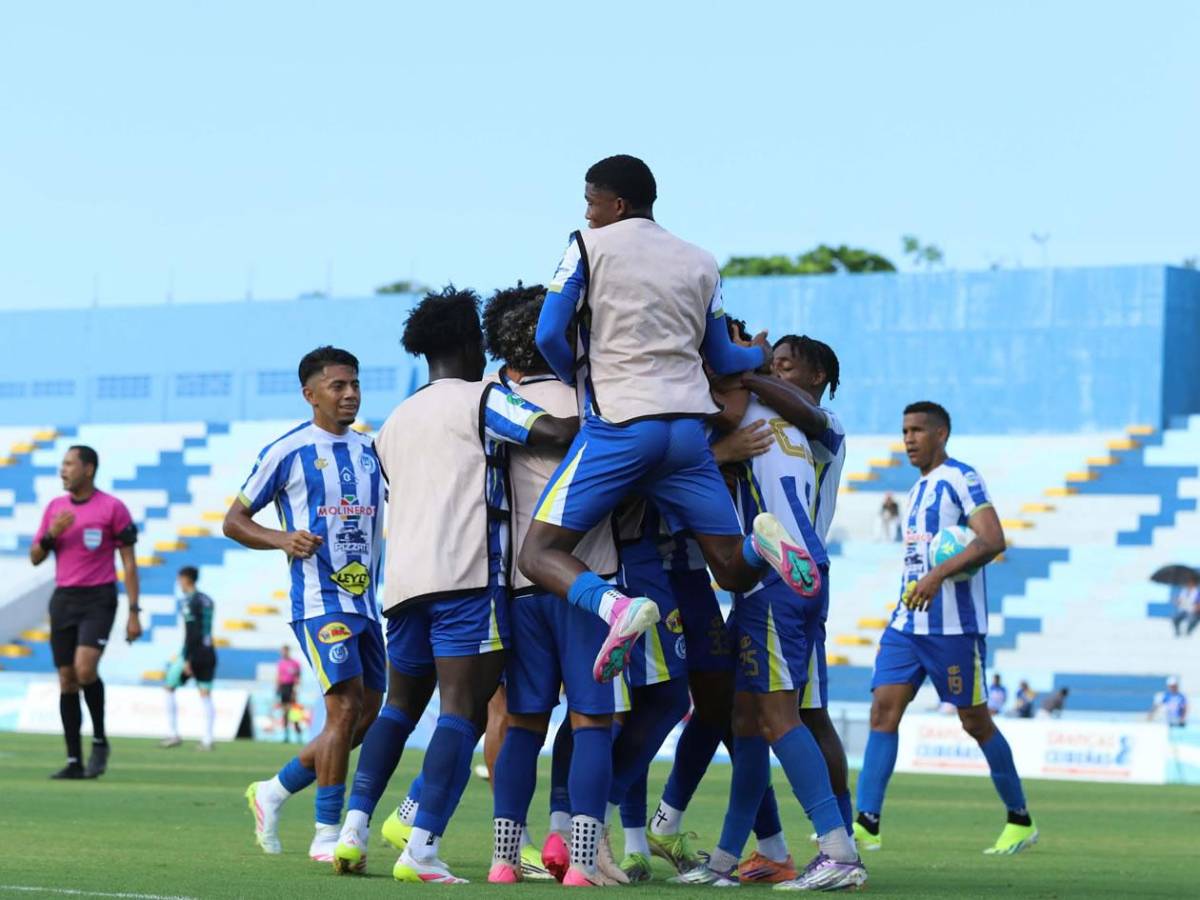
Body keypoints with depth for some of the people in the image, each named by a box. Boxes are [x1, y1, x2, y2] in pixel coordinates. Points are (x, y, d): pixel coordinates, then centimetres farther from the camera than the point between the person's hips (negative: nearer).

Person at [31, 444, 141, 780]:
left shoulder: (112, 508, -4)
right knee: (67, 679, 2)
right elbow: (35, 557, 13)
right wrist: (51, 536, -8)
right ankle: (74, 761, 6)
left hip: (98, 599, -5)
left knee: (85, 667, -23)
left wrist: (133, 613, -7)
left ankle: (100, 740, -3)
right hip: (63, 598, 5)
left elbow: (128, 562, -2)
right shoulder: (55, 507, 11)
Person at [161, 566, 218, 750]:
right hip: (209, 652, 7)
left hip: (193, 652, -7)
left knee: (169, 688, 6)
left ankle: (173, 735, 2)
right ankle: (207, 740, -3)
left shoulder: (188, 602, -10)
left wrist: (186, 659, -17)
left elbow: (190, 633, -16)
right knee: (205, 694, 5)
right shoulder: (207, 600, 13)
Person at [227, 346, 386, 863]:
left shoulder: (370, 451, 14)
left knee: (367, 717, 7)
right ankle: (326, 835, -9)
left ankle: (273, 792, 23)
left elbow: (380, 523, 26)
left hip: (366, 602, 7)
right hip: (319, 600, -7)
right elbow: (234, 521, 1)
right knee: (346, 707, -16)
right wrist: (283, 539, -16)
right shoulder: (287, 452, -3)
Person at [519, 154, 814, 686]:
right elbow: (720, 359, 24)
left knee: (539, 554, -3)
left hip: (619, 423, -5)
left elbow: (549, 335, -4)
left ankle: (615, 607, -33)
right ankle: (763, 543, -27)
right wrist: (760, 356, 47)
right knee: (735, 572, 10)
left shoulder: (589, 246, 4)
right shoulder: (700, 263, 18)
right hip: (689, 426, 5)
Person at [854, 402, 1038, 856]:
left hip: (953, 625, -8)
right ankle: (866, 824, -11)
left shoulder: (960, 479, -9)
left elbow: (992, 540, -21)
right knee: (884, 708, -5)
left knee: (975, 721, 0)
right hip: (908, 622, 8)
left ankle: (1020, 821, 15)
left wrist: (939, 575, -28)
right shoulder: (918, 490, 18)